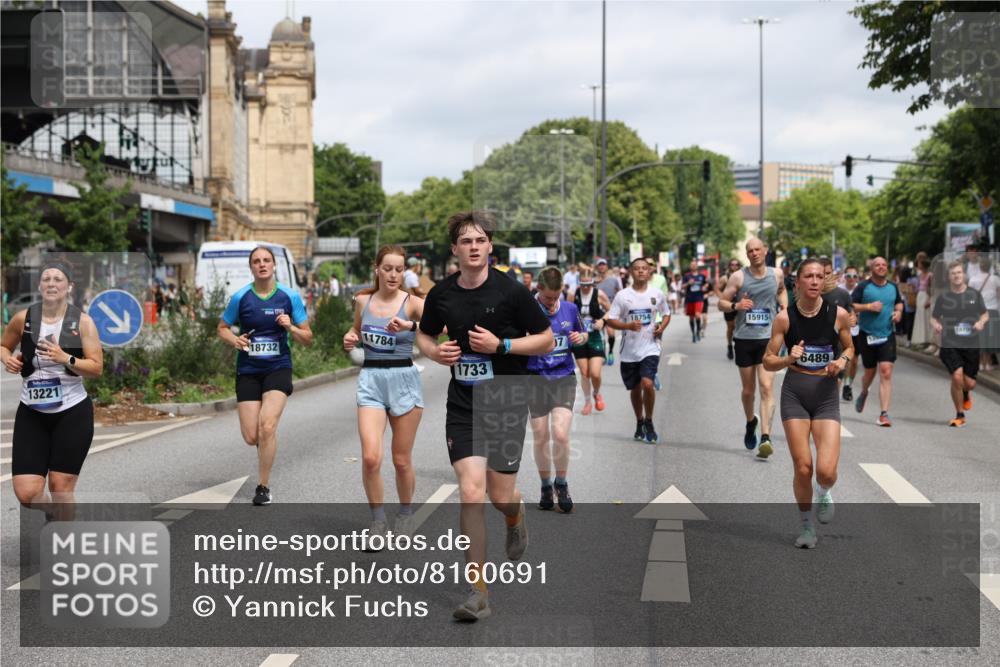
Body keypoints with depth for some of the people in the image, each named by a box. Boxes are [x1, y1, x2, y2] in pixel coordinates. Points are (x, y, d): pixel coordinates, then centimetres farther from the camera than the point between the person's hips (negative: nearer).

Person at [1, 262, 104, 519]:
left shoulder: (82, 321, -6)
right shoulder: (23, 319, 0)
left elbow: (97, 368, -8)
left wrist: (65, 358, -24)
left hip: (72, 413, -2)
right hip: (31, 413, 2)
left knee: (61, 488, 1)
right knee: (26, 494, -5)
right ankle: (53, 511, 30)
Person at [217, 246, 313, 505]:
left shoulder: (290, 297, -1)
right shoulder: (240, 298, -2)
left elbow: (308, 338, 4)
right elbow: (222, 328, 12)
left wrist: (290, 327, -16)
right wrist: (235, 340, -9)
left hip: (278, 368, -1)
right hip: (248, 371, 1)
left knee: (267, 426, -20)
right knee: (251, 437, -3)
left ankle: (263, 486, -4)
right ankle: (267, 443, 37)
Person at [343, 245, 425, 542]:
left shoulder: (412, 302, -5)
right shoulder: (363, 300, 7)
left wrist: (411, 325, -38)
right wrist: (349, 339, 4)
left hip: (404, 380, -2)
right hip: (370, 380, 2)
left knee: (401, 460, 6)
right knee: (370, 457, -12)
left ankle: (405, 514, 31)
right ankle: (378, 520, 6)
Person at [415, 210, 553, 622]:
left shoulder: (510, 291, -9)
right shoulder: (441, 295, 1)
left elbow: (547, 340, -3)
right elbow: (424, 334, 20)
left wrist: (501, 344, -16)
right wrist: (435, 351, -3)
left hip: (506, 404, -2)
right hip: (462, 406, 2)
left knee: (500, 495, 2)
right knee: (470, 492, -10)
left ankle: (516, 519, 43)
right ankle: (477, 591, -4)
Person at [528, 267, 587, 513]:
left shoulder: (570, 309, 4)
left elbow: (583, 333, 19)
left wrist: (581, 337, -3)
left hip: (564, 379, 1)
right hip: (536, 379, -1)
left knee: (560, 434, -13)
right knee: (541, 438, 5)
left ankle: (561, 484, 9)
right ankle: (546, 486, 25)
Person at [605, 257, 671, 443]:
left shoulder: (657, 294, 1)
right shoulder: (622, 295, -3)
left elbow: (666, 314, 16)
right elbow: (611, 321, -4)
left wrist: (662, 327, -4)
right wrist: (629, 325, -21)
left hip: (650, 348, -1)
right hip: (629, 350, 1)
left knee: (647, 384, -18)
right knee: (635, 389, 12)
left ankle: (649, 422, 2)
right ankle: (639, 423, 34)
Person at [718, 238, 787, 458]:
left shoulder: (776, 274, 4)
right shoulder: (738, 277, -3)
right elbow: (721, 302, 0)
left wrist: (784, 306, 9)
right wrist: (736, 305, -20)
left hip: (768, 338, 0)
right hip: (743, 338, 0)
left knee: (766, 387, -13)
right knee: (748, 390, 11)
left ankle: (765, 438, -19)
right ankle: (750, 422, 41)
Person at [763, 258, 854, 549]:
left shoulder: (838, 314, -3)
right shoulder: (785, 317, -5)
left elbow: (849, 348, 14)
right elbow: (768, 362, 0)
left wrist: (842, 361, -8)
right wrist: (789, 358, -20)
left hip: (826, 395, 0)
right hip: (795, 394, 0)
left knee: (826, 471, -11)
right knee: (803, 468, -2)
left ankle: (824, 493, 27)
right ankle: (806, 526, 23)